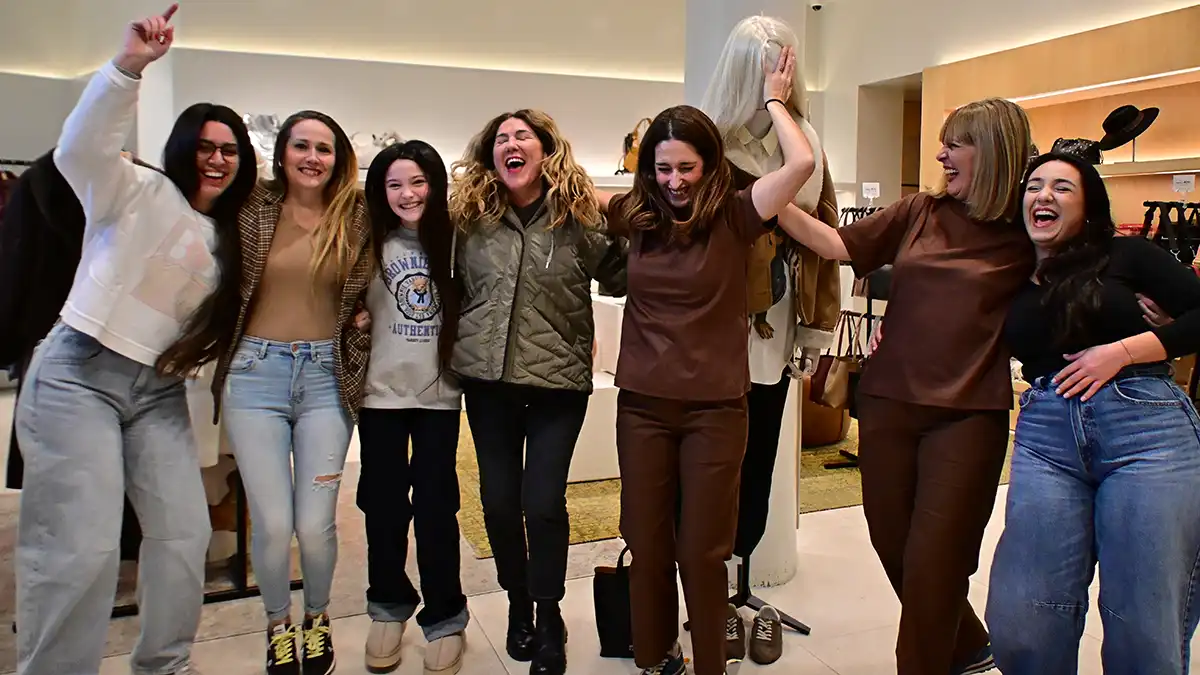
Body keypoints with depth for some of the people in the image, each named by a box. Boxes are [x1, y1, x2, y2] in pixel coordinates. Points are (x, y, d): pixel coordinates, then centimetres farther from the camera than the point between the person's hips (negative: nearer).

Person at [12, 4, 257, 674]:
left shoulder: (227, 238, 15)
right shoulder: (137, 190, -1)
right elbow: (81, 148, -21)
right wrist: (129, 66, -32)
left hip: (160, 392, 6)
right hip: (79, 375, -5)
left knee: (186, 536, 2)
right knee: (82, 547, -11)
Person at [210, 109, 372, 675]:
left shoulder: (356, 216, 2)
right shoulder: (255, 208, 1)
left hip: (327, 377, 0)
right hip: (256, 374, 0)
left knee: (315, 524, 0)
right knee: (272, 524, -1)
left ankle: (316, 618, 30)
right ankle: (278, 625, 28)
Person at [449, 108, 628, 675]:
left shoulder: (578, 216, -3)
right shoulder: (470, 216, 4)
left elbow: (622, 276, -3)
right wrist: (462, 341, 6)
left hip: (558, 378, -2)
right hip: (487, 376, 3)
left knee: (543, 502, -2)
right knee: (498, 499, 9)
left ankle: (548, 616, 20)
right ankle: (517, 602, 33)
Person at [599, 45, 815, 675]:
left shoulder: (734, 216, -6)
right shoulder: (637, 215, 3)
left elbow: (802, 163, -16)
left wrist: (773, 99, -4)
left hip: (714, 408, -3)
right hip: (642, 404, 3)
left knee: (701, 550, 7)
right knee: (646, 545, 14)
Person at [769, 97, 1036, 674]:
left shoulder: (1027, 233, -2)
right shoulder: (920, 212, 6)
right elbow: (838, 245, 3)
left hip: (968, 415, -4)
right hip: (888, 403, 4)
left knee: (931, 562, 0)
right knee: (894, 546, 14)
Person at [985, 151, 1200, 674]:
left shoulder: (1122, 256, 8)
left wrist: (1123, 350, -9)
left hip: (1145, 428, -2)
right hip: (1045, 440, 2)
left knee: (1145, 629, -1)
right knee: (1018, 627, -3)